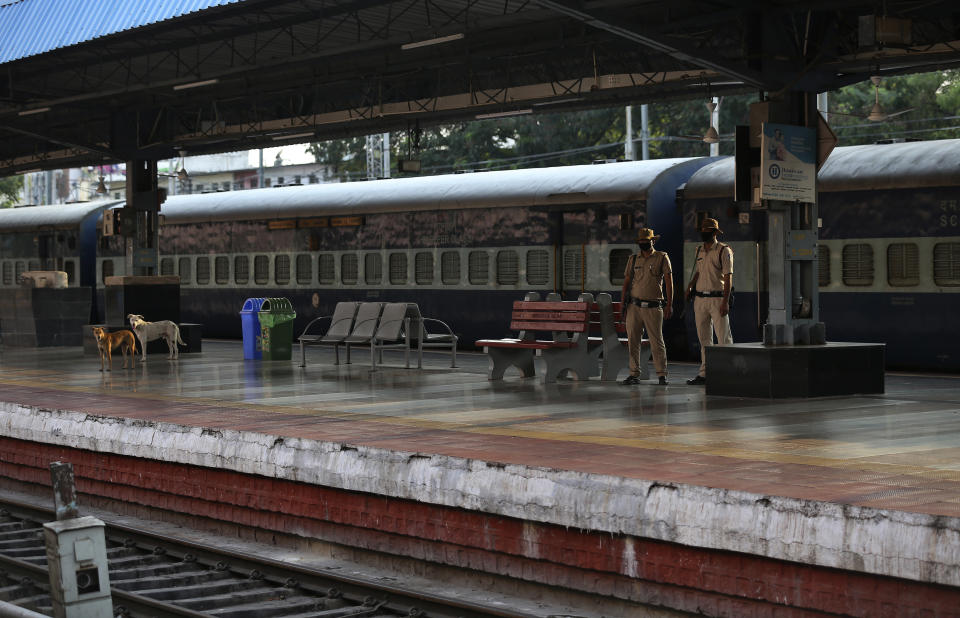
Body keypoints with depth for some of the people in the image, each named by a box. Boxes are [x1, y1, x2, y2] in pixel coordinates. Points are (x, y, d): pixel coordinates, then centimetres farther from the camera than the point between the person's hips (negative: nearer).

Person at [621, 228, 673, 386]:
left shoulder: (662, 257, 3)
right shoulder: (633, 259, 12)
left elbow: (668, 282, 0)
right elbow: (626, 282, 14)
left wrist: (669, 304, -7)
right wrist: (623, 305, 7)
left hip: (653, 307, -3)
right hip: (634, 306, 3)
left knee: (657, 342, -3)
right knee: (632, 341, 2)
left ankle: (662, 374, 3)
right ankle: (634, 374, 8)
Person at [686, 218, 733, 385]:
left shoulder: (723, 250, -5)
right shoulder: (699, 250, 15)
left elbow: (728, 277, -10)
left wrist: (725, 301, -18)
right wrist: (690, 286, 6)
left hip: (717, 298, -7)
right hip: (700, 298, 7)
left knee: (723, 337, -7)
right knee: (704, 338, 8)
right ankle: (704, 373, 12)